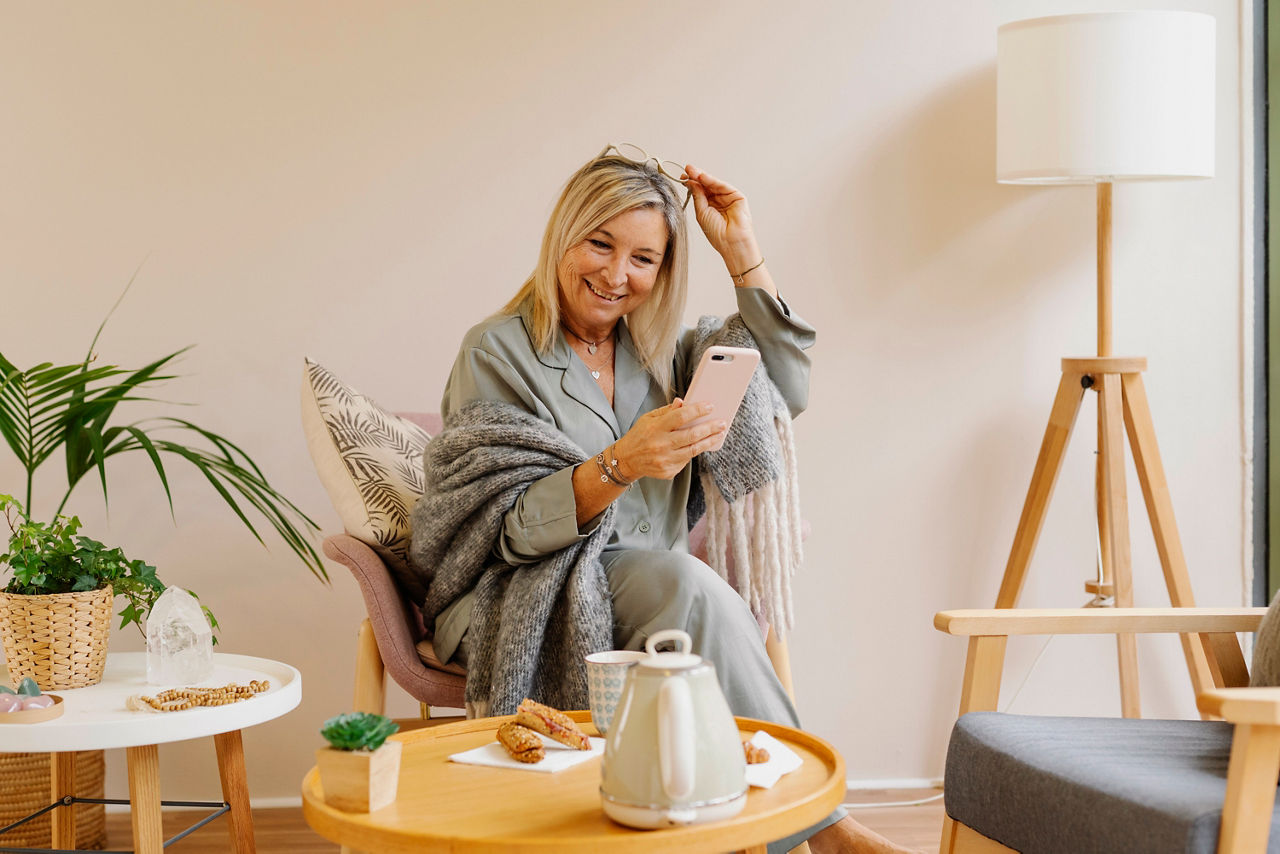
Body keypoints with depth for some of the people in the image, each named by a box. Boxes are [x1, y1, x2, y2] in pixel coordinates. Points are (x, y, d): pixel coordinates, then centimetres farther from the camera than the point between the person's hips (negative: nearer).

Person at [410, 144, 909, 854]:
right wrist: (618, 467, -30)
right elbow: (509, 529, -13)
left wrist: (740, 250, -2)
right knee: (687, 583, -32)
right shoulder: (497, 351, -7)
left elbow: (785, 390, 2)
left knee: (682, 584, -32)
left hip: (648, 596, 5)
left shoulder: (661, 347, 11)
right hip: (518, 604, -5)